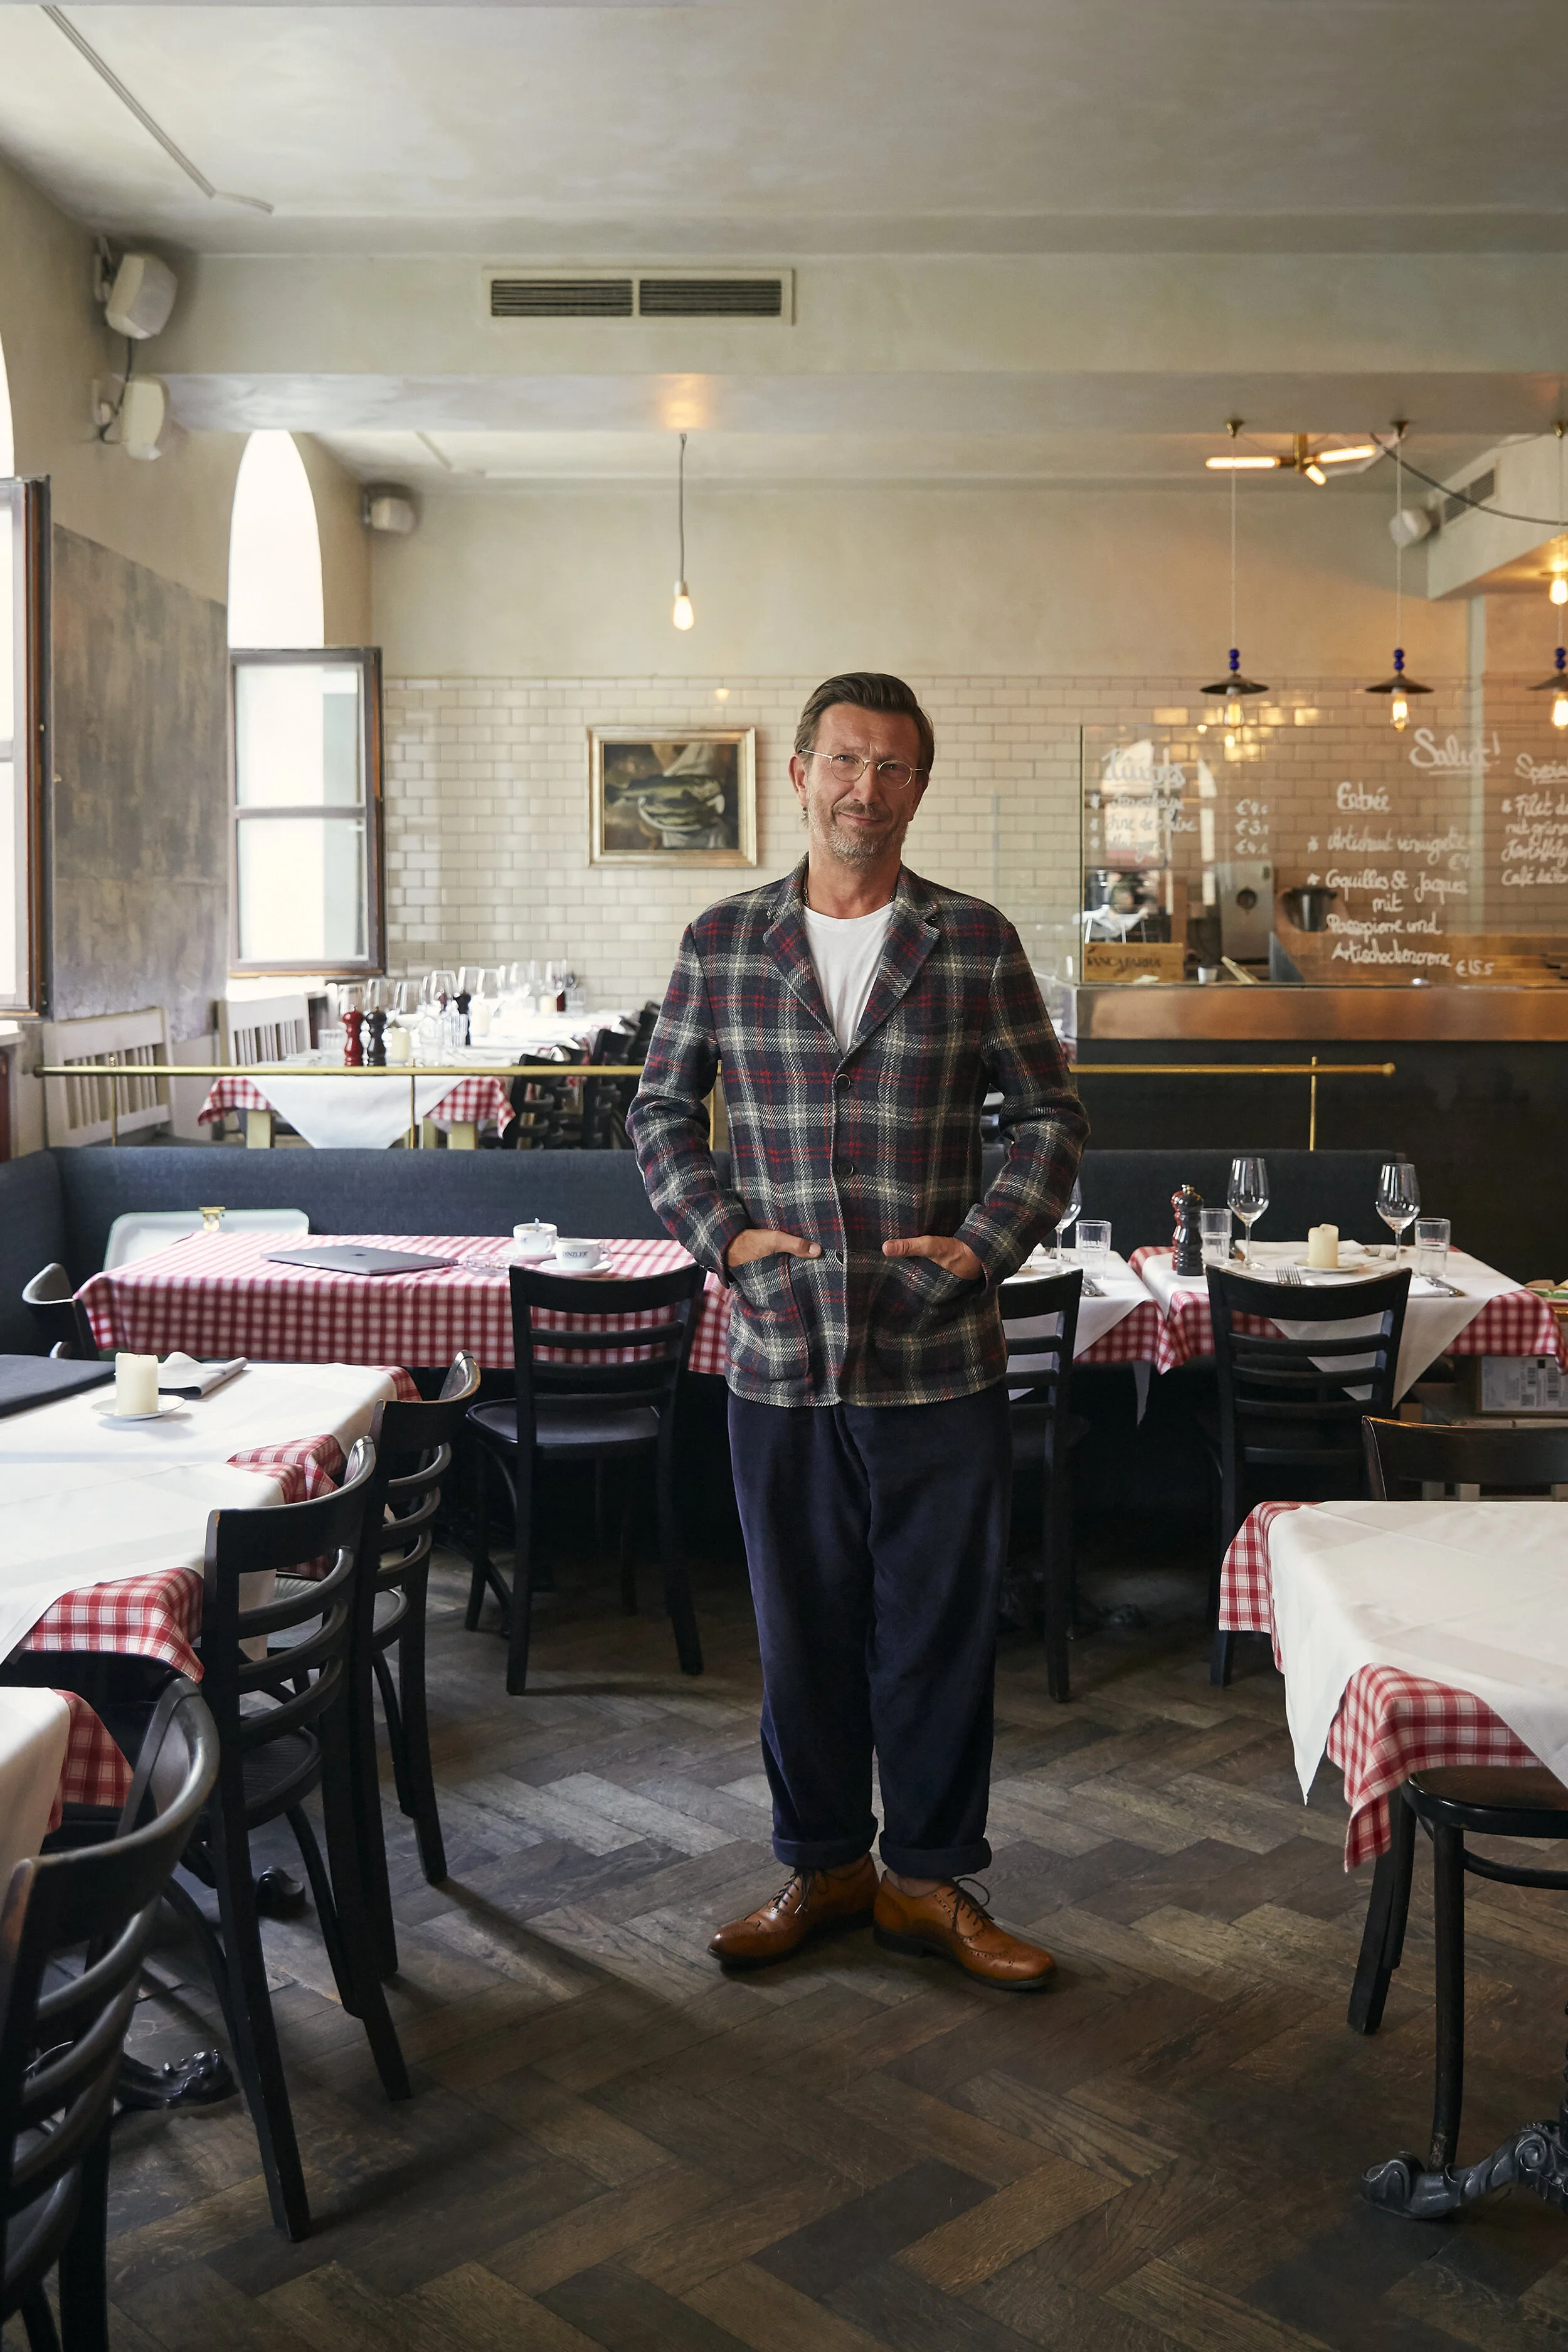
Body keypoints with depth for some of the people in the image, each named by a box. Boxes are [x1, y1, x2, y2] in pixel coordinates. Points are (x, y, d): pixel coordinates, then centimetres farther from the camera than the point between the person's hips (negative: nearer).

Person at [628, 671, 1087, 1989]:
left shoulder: (977, 945, 1)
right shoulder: (722, 943, 4)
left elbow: (1049, 1118, 5)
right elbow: (663, 1109, 11)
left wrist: (983, 1245, -8)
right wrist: (723, 1234, -3)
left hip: (942, 1361, -1)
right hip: (779, 1355, 1)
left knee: (941, 1629, 8)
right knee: (801, 1627, 12)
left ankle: (931, 1879, 26)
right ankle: (823, 1865, 30)